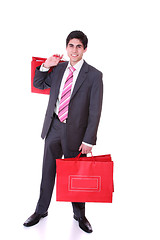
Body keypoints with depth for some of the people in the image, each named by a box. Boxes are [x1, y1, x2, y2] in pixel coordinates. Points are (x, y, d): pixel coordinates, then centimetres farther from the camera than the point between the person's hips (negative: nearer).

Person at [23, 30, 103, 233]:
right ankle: (41, 211, 34)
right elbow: (38, 84, 19)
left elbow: (95, 110, -9)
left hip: (75, 131, -4)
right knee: (48, 171, 15)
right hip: (54, 127, 4)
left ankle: (80, 215, 32)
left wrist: (89, 140, -13)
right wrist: (45, 66, 1)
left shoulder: (94, 75, -7)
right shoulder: (59, 68, 6)